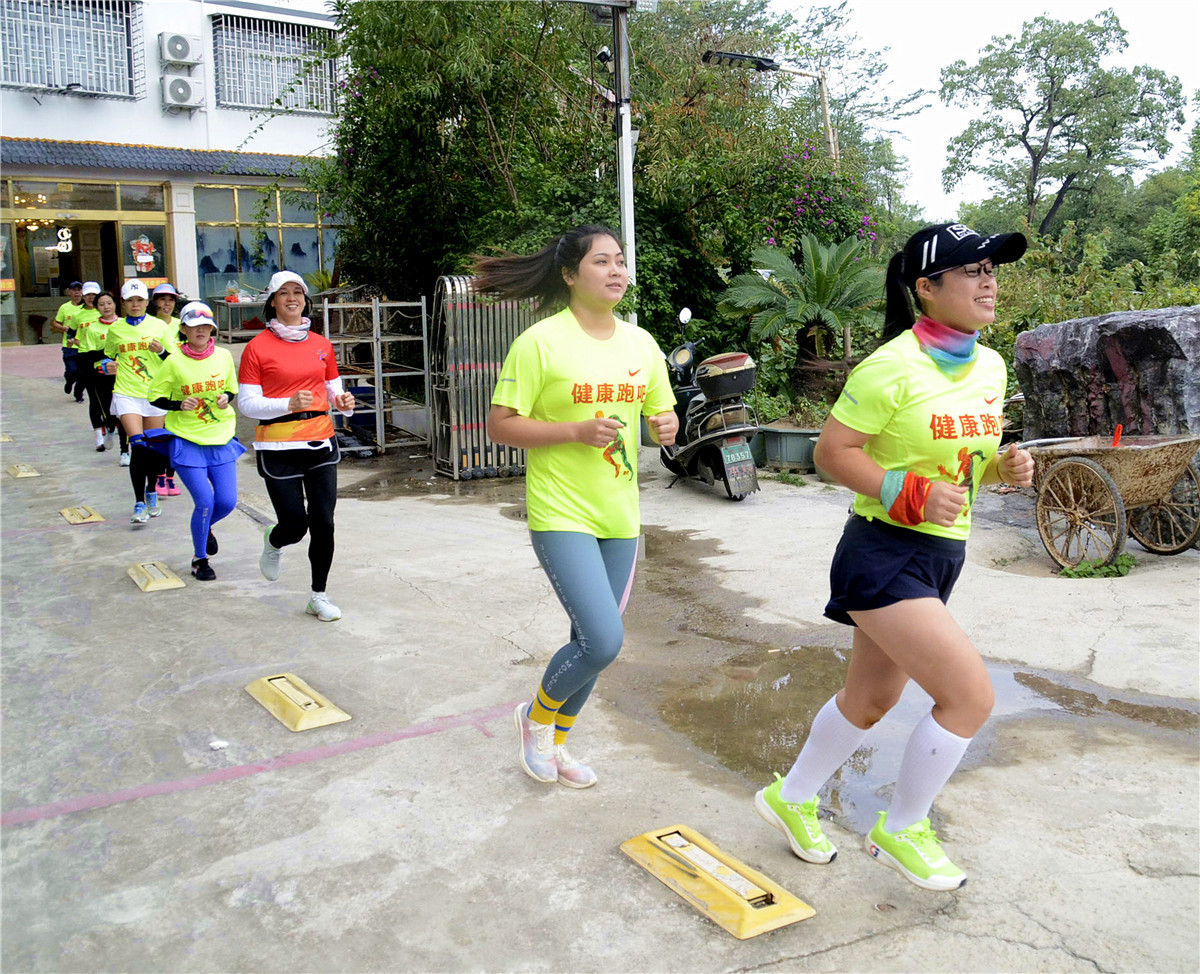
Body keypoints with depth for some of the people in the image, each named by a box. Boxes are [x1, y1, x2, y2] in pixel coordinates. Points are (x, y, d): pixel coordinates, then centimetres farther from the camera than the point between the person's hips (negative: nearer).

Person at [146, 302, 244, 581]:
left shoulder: (223, 356, 0)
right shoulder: (174, 362, -8)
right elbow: (154, 397, 0)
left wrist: (227, 398, -8)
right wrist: (179, 405, -18)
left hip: (221, 439, 3)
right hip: (186, 441, -3)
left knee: (227, 502, -1)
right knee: (205, 501, -9)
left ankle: (205, 528, 35)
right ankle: (199, 560, 12)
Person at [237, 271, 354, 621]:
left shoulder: (321, 345, 9)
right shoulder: (257, 347, -4)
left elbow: (334, 390, 18)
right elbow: (247, 403, -6)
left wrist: (344, 403, -5)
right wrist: (289, 404, -21)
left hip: (320, 442, 4)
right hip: (278, 447, -3)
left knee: (323, 523, 1)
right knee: (295, 524, -2)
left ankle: (319, 595, 18)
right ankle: (273, 544, 37)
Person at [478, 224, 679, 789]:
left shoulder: (640, 343, 7)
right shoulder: (540, 342, -11)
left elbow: (662, 413, 17)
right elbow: (498, 425, -11)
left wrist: (666, 427, -7)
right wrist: (577, 431, -21)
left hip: (619, 515, 6)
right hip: (561, 514, -6)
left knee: (592, 640, 14)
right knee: (603, 641, -15)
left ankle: (555, 743, 37)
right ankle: (537, 717, 16)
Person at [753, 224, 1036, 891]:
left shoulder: (990, 367, 8)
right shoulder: (893, 367, -17)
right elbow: (831, 451, -16)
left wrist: (1007, 467, -3)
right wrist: (912, 494, -25)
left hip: (940, 555, 9)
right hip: (885, 554, -9)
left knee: (871, 698, 19)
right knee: (971, 694, -11)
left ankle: (792, 798, 41)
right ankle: (901, 830, 13)